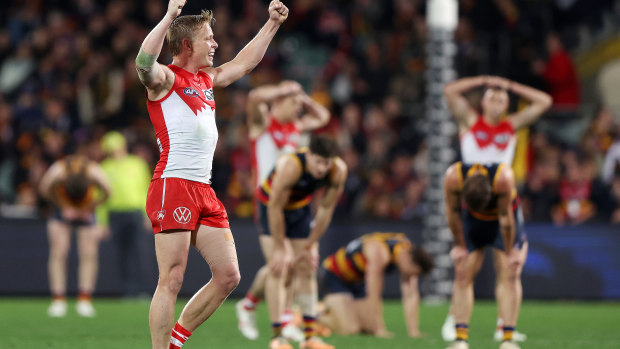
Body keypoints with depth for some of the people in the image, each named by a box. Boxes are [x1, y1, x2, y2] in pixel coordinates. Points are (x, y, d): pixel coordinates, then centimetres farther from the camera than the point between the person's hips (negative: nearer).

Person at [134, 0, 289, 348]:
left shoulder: (207, 79, 22)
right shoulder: (165, 78, -3)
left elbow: (243, 63, 37)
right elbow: (144, 63, -26)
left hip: (204, 190, 8)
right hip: (173, 187, -8)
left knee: (228, 276, 6)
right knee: (172, 280, -10)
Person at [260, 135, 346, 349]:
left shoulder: (339, 171, -24)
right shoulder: (290, 167, -39)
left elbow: (326, 209, -10)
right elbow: (275, 207, -29)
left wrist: (310, 245, -6)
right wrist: (280, 249, -24)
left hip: (301, 208, 5)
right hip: (271, 206, -5)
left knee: (307, 270, 2)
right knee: (278, 270, -15)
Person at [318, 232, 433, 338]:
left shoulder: (409, 252, -15)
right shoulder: (380, 252, -38)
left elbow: (411, 296, -13)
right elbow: (373, 295, -35)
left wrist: (413, 331, -19)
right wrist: (380, 330, -32)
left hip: (358, 281, 8)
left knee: (372, 327, -4)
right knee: (349, 329, -23)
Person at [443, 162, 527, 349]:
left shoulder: (504, 178, -39)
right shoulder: (452, 178, -34)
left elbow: (505, 217, -26)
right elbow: (453, 213, -17)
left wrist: (510, 252, -14)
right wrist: (460, 246, -6)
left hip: (503, 223, -2)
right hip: (471, 222, 2)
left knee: (509, 274, -12)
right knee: (463, 275, -8)